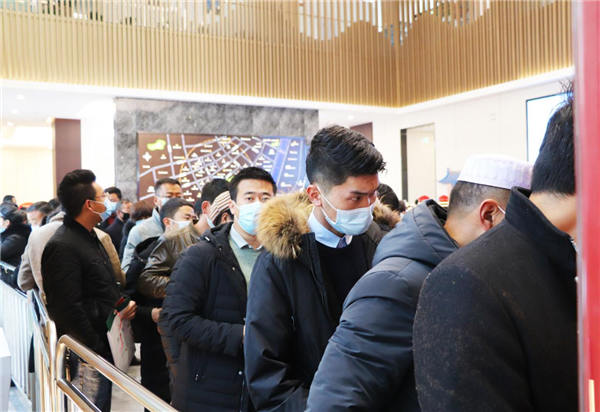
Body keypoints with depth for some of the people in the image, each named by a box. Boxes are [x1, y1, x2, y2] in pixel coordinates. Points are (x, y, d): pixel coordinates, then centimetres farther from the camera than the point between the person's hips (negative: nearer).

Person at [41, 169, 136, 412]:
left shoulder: (90, 237, 13)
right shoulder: (62, 247, -19)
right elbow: (68, 309, -22)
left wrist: (122, 304, 4)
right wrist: (96, 350, -17)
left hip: (105, 347, 9)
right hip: (88, 355, -9)